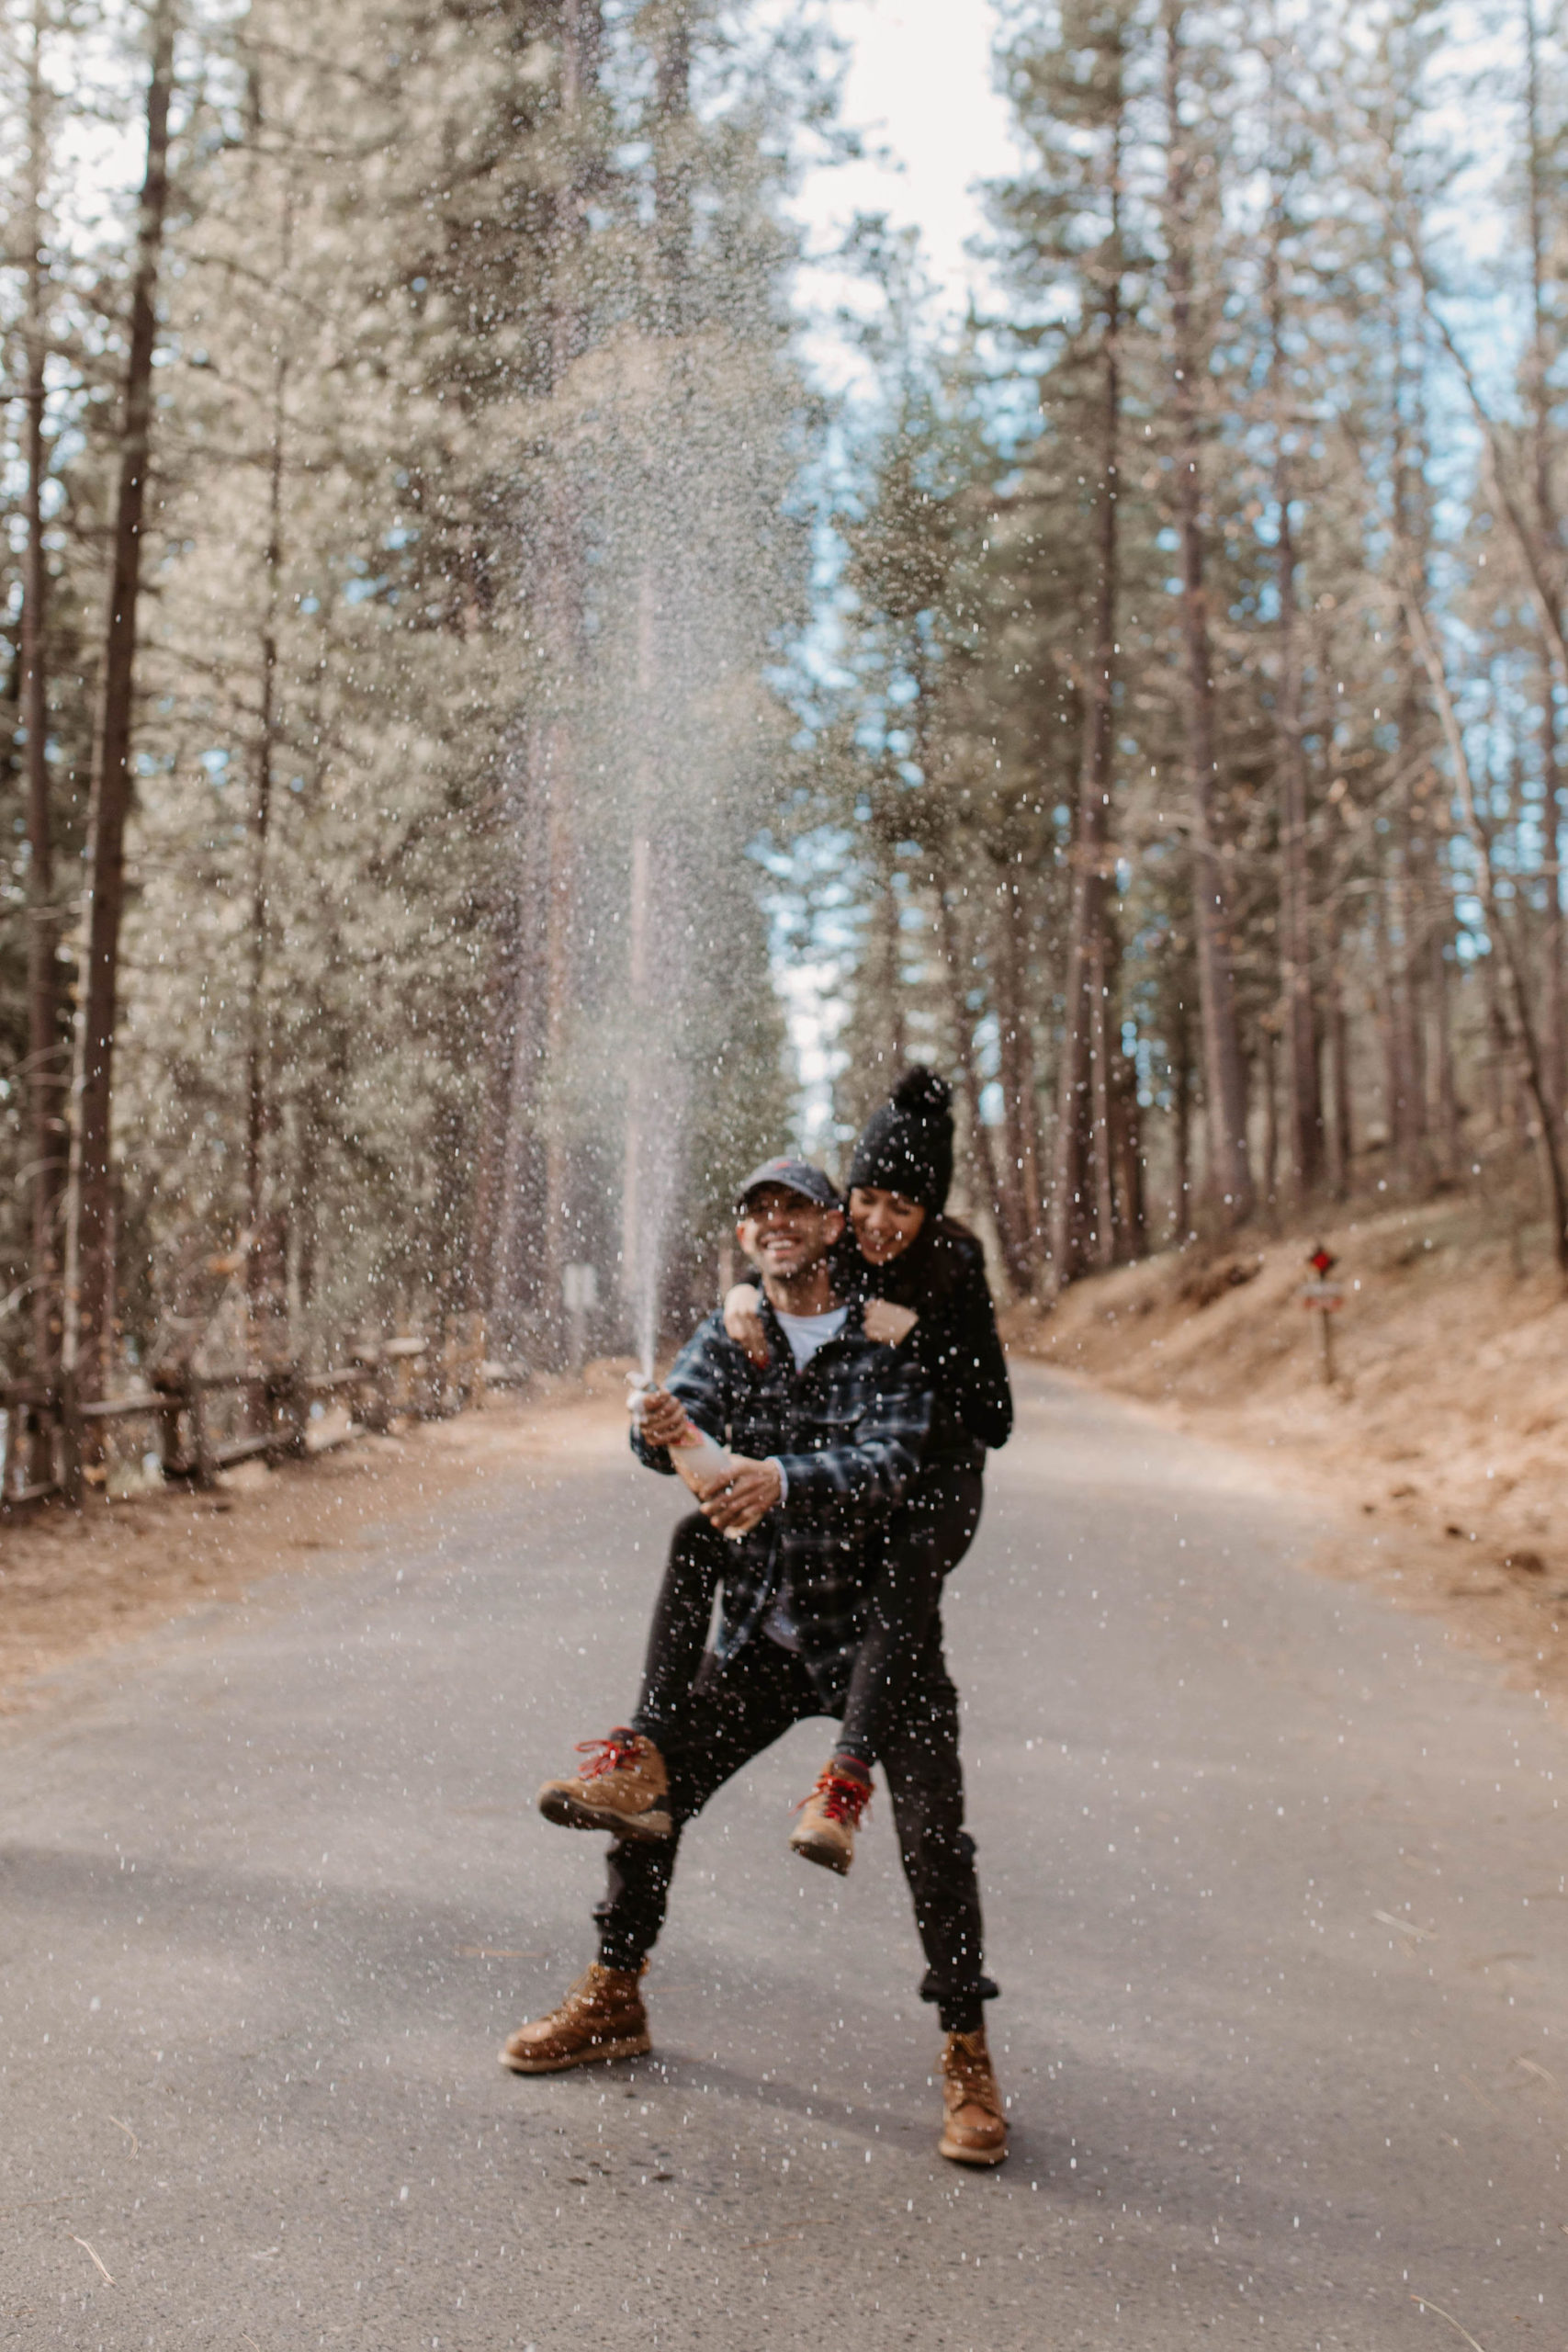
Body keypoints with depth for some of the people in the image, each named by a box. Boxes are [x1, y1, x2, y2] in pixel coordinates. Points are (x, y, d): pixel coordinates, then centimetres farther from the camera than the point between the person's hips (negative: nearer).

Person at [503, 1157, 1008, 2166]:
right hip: (762, 1633, 4)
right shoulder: (730, 1335, 4)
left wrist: (784, 1477, -40)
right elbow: (678, 1416, -12)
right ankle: (613, 1999, 28)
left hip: (881, 1628, -4)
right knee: (652, 1789, 5)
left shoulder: (890, 1338, -8)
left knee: (934, 1837, -11)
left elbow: (890, 1463, -22)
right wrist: (663, 1432, -37)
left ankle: (969, 2060, 10)